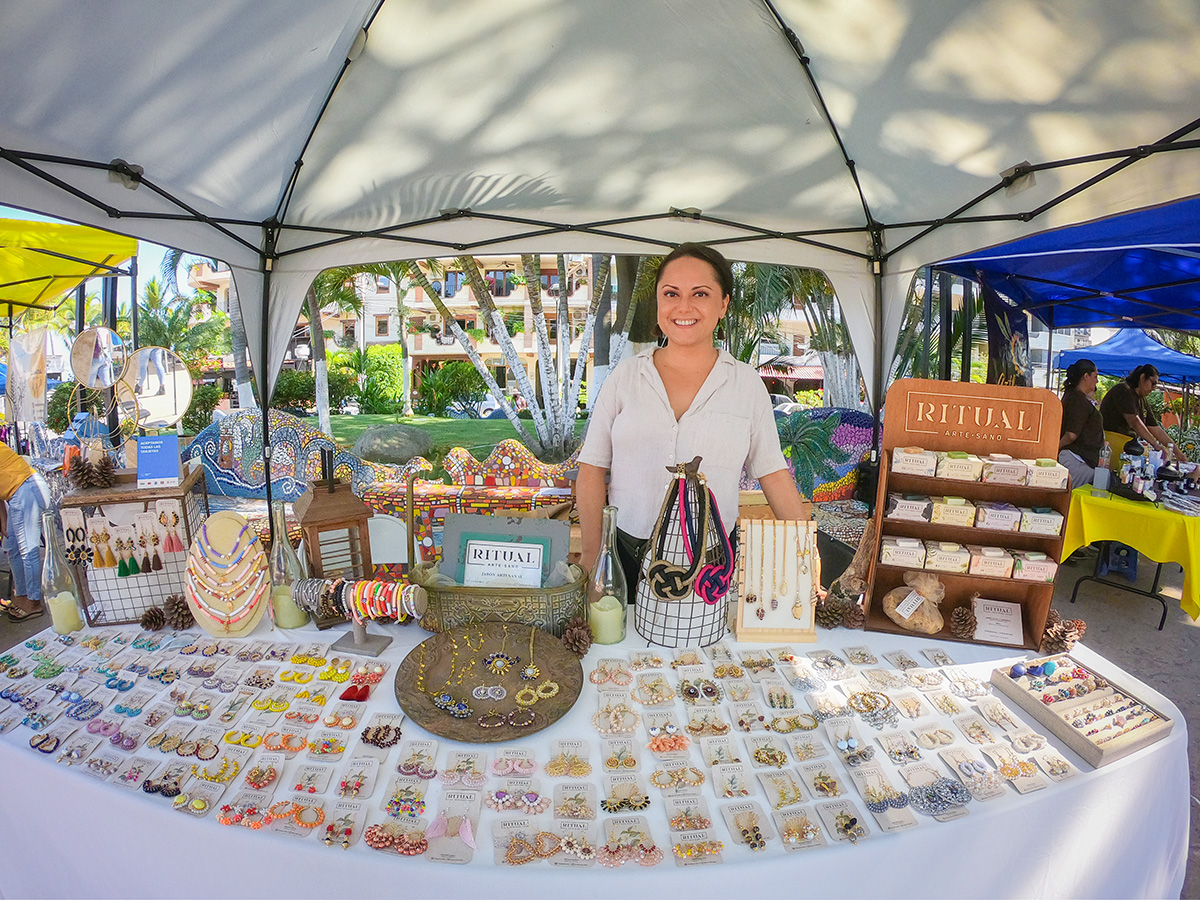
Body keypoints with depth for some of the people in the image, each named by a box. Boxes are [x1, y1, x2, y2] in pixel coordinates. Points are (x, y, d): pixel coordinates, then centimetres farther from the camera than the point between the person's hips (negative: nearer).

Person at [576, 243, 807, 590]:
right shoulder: (625, 376, 1)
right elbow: (592, 469, 1)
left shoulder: (747, 383, 2)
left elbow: (773, 473, 4)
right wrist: (591, 553, -5)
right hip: (628, 557, 0)